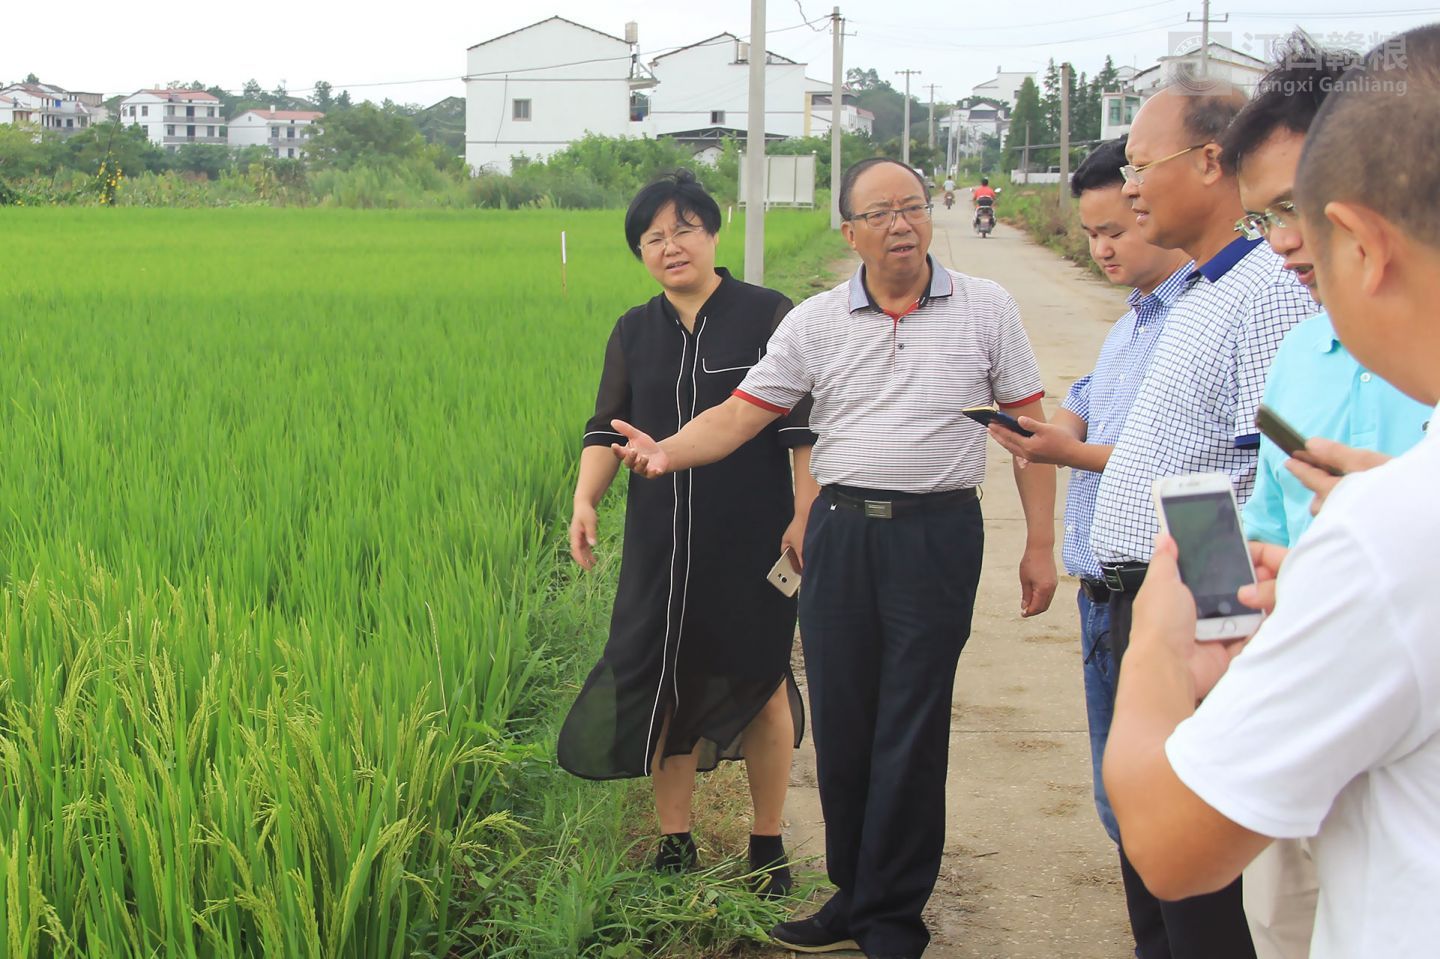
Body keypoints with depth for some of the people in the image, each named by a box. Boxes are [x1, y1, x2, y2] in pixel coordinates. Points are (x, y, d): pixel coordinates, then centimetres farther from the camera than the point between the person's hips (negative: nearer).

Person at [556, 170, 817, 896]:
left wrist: (805, 517, -10)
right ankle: (674, 842, 19)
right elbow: (608, 428, 5)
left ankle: (767, 845, 19)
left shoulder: (767, 317, -3)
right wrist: (585, 500, -12)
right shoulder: (635, 333, 8)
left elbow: (805, 427, -4)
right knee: (666, 684, 4)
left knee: (760, 684, 6)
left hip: (753, 539, -3)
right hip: (662, 544, 3)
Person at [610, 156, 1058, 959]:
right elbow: (740, 415, 4)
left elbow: (1030, 425, 5)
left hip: (937, 533, -3)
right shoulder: (817, 323, 6)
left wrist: (1041, 544, 1)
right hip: (840, 531, 3)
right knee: (840, 720, 7)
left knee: (911, 729, -2)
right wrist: (666, 453, -15)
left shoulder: (986, 308, 2)